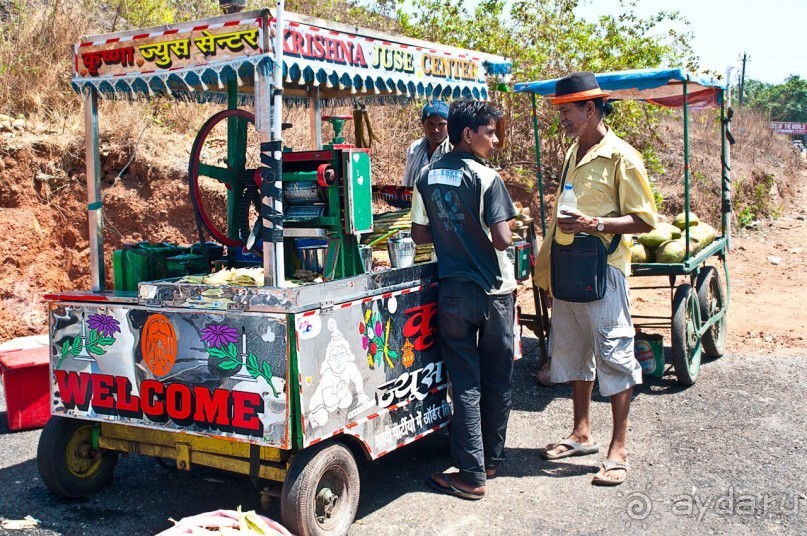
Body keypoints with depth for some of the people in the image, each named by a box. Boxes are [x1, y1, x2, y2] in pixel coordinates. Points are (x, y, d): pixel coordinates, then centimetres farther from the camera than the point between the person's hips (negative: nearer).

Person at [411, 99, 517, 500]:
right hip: (494, 291, -3)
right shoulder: (486, 178, -12)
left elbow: (419, 234, 7)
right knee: (496, 381, 13)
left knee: (465, 383, 6)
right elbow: (501, 240, -17)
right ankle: (491, 459, 27)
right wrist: (497, 227, 4)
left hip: (453, 291, 3)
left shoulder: (427, 176, 4)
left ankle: (472, 474, 6)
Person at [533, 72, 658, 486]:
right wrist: (548, 271, 18)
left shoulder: (620, 157, -10)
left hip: (603, 271, -8)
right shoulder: (572, 153, 13)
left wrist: (597, 225, -24)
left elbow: (645, 220, -10)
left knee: (614, 357, -2)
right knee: (573, 354, 15)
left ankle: (618, 449, 8)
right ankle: (582, 434, 28)